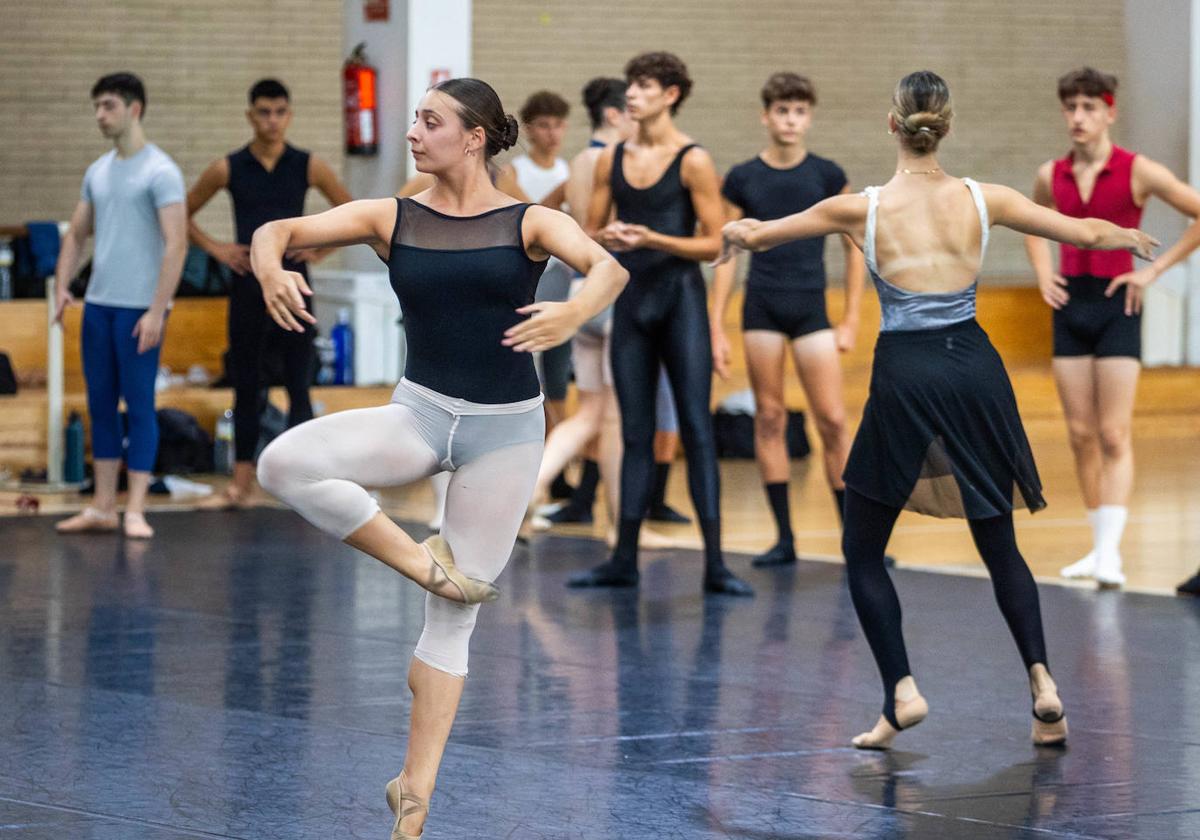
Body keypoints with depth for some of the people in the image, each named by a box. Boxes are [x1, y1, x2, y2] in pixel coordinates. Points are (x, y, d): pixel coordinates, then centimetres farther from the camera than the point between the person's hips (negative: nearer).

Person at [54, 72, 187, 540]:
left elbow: (176, 244, -15)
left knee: (139, 405, -3)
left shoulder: (159, 172, -9)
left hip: (139, 307, -7)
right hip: (97, 304, 7)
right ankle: (102, 508, 15)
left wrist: (157, 311, -20)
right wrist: (62, 286, 6)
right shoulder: (98, 172, 13)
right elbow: (77, 234, 20)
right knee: (101, 404, 9)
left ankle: (136, 511, -1)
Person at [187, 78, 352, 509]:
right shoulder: (228, 169, 0)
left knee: (299, 386, -3)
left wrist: (322, 248, -1)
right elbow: (184, 214, 11)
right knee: (246, 387, 7)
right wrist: (215, 248, 0)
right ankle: (241, 483, 14)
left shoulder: (308, 167, 0)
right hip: (248, 288, 1)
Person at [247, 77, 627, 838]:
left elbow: (610, 269, -21)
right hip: (420, 413, 2)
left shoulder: (529, 224, -4)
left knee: (455, 618, 1)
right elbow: (279, 230, -4)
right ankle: (421, 560, -7)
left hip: (506, 430, -2)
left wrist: (574, 312, -44)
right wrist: (270, 268, -28)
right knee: (284, 463, -24)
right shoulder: (392, 219, 2)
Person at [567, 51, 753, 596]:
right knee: (635, 433, 8)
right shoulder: (611, 160, 8)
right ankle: (624, 560, 13)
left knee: (696, 428, -7)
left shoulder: (693, 161, -6)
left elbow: (714, 243, -8)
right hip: (631, 300, 5)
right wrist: (606, 239, -9)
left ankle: (714, 564, -8)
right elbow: (591, 232, 14)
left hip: (680, 298, -5)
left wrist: (652, 239, -20)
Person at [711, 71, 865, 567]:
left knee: (832, 420, -6)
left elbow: (854, 247, 6)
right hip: (761, 307, 1)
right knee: (769, 418, 3)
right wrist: (716, 329, 2)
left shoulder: (827, 176, 1)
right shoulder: (742, 179, 2)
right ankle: (784, 538, 9)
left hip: (810, 307, -1)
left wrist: (851, 321, 2)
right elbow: (724, 256, 6)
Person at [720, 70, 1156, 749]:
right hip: (974, 369, 3)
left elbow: (752, 234, 5)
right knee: (1000, 543, 15)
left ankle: (902, 692, -1)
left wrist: (739, 230, 29)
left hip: (904, 377, -3)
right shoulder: (983, 200, -2)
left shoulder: (862, 209, -7)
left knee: (864, 551, 12)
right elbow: (1088, 232, 7)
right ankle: (1041, 675, -3)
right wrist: (1130, 237, 29)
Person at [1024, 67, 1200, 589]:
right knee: (1081, 434, 6)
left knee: (1114, 435, -9)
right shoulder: (1051, 176, 6)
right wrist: (1043, 272, 10)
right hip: (1070, 305, 5)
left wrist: (1156, 270, -10)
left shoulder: (1136, 171, -8)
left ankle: (1110, 552, -15)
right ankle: (1099, 546, 14)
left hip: (1116, 307, -5)